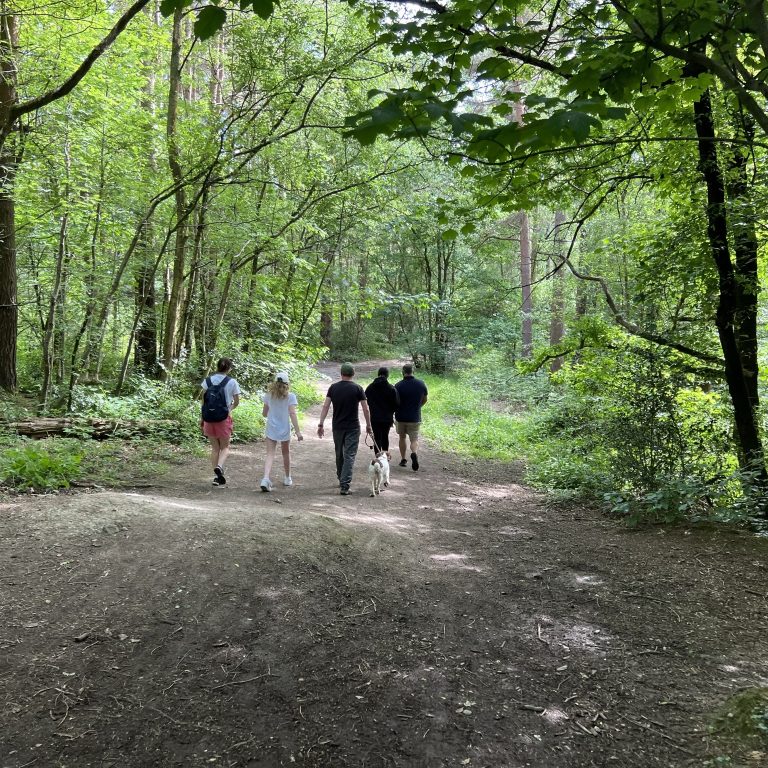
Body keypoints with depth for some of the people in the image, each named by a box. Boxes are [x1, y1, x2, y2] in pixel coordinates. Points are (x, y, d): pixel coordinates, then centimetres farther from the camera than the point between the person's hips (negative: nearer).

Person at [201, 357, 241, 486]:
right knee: (225, 447, 12)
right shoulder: (232, 382, -5)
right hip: (224, 417, -2)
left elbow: (203, 400, 1)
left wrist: (202, 418, 8)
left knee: (215, 448, 14)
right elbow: (236, 402, 0)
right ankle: (219, 466, -15)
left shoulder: (207, 380, 0)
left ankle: (217, 476, 12)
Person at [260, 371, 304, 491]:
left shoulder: (269, 395, 0)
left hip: (271, 429, 1)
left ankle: (265, 478, -22)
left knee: (270, 454, -1)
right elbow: (292, 414, -16)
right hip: (284, 430, -1)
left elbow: (264, 413, 8)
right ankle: (287, 478, 34)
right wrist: (297, 431, -15)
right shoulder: (290, 396, -9)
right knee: (286, 453, 18)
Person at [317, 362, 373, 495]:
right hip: (353, 428, -3)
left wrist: (321, 424, 0)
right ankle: (344, 485, -13)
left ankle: (342, 480, 32)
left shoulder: (333, 387, 1)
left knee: (339, 455, 18)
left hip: (337, 427, 3)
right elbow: (366, 409, -5)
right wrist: (368, 425, 6)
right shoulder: (357, 388, -6)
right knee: (349, 456, -3)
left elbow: (325, 406, -3)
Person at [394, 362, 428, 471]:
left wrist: (395, 412, 14)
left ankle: (403, 460, 22)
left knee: (402, 437, 18)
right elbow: (424, 400, 10)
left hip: (401, 417, -1)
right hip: (415, 417, 1)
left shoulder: (398, 385, -12)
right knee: (414, 439, 5)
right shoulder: (421, 384, -3)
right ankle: (414, 453, -25)